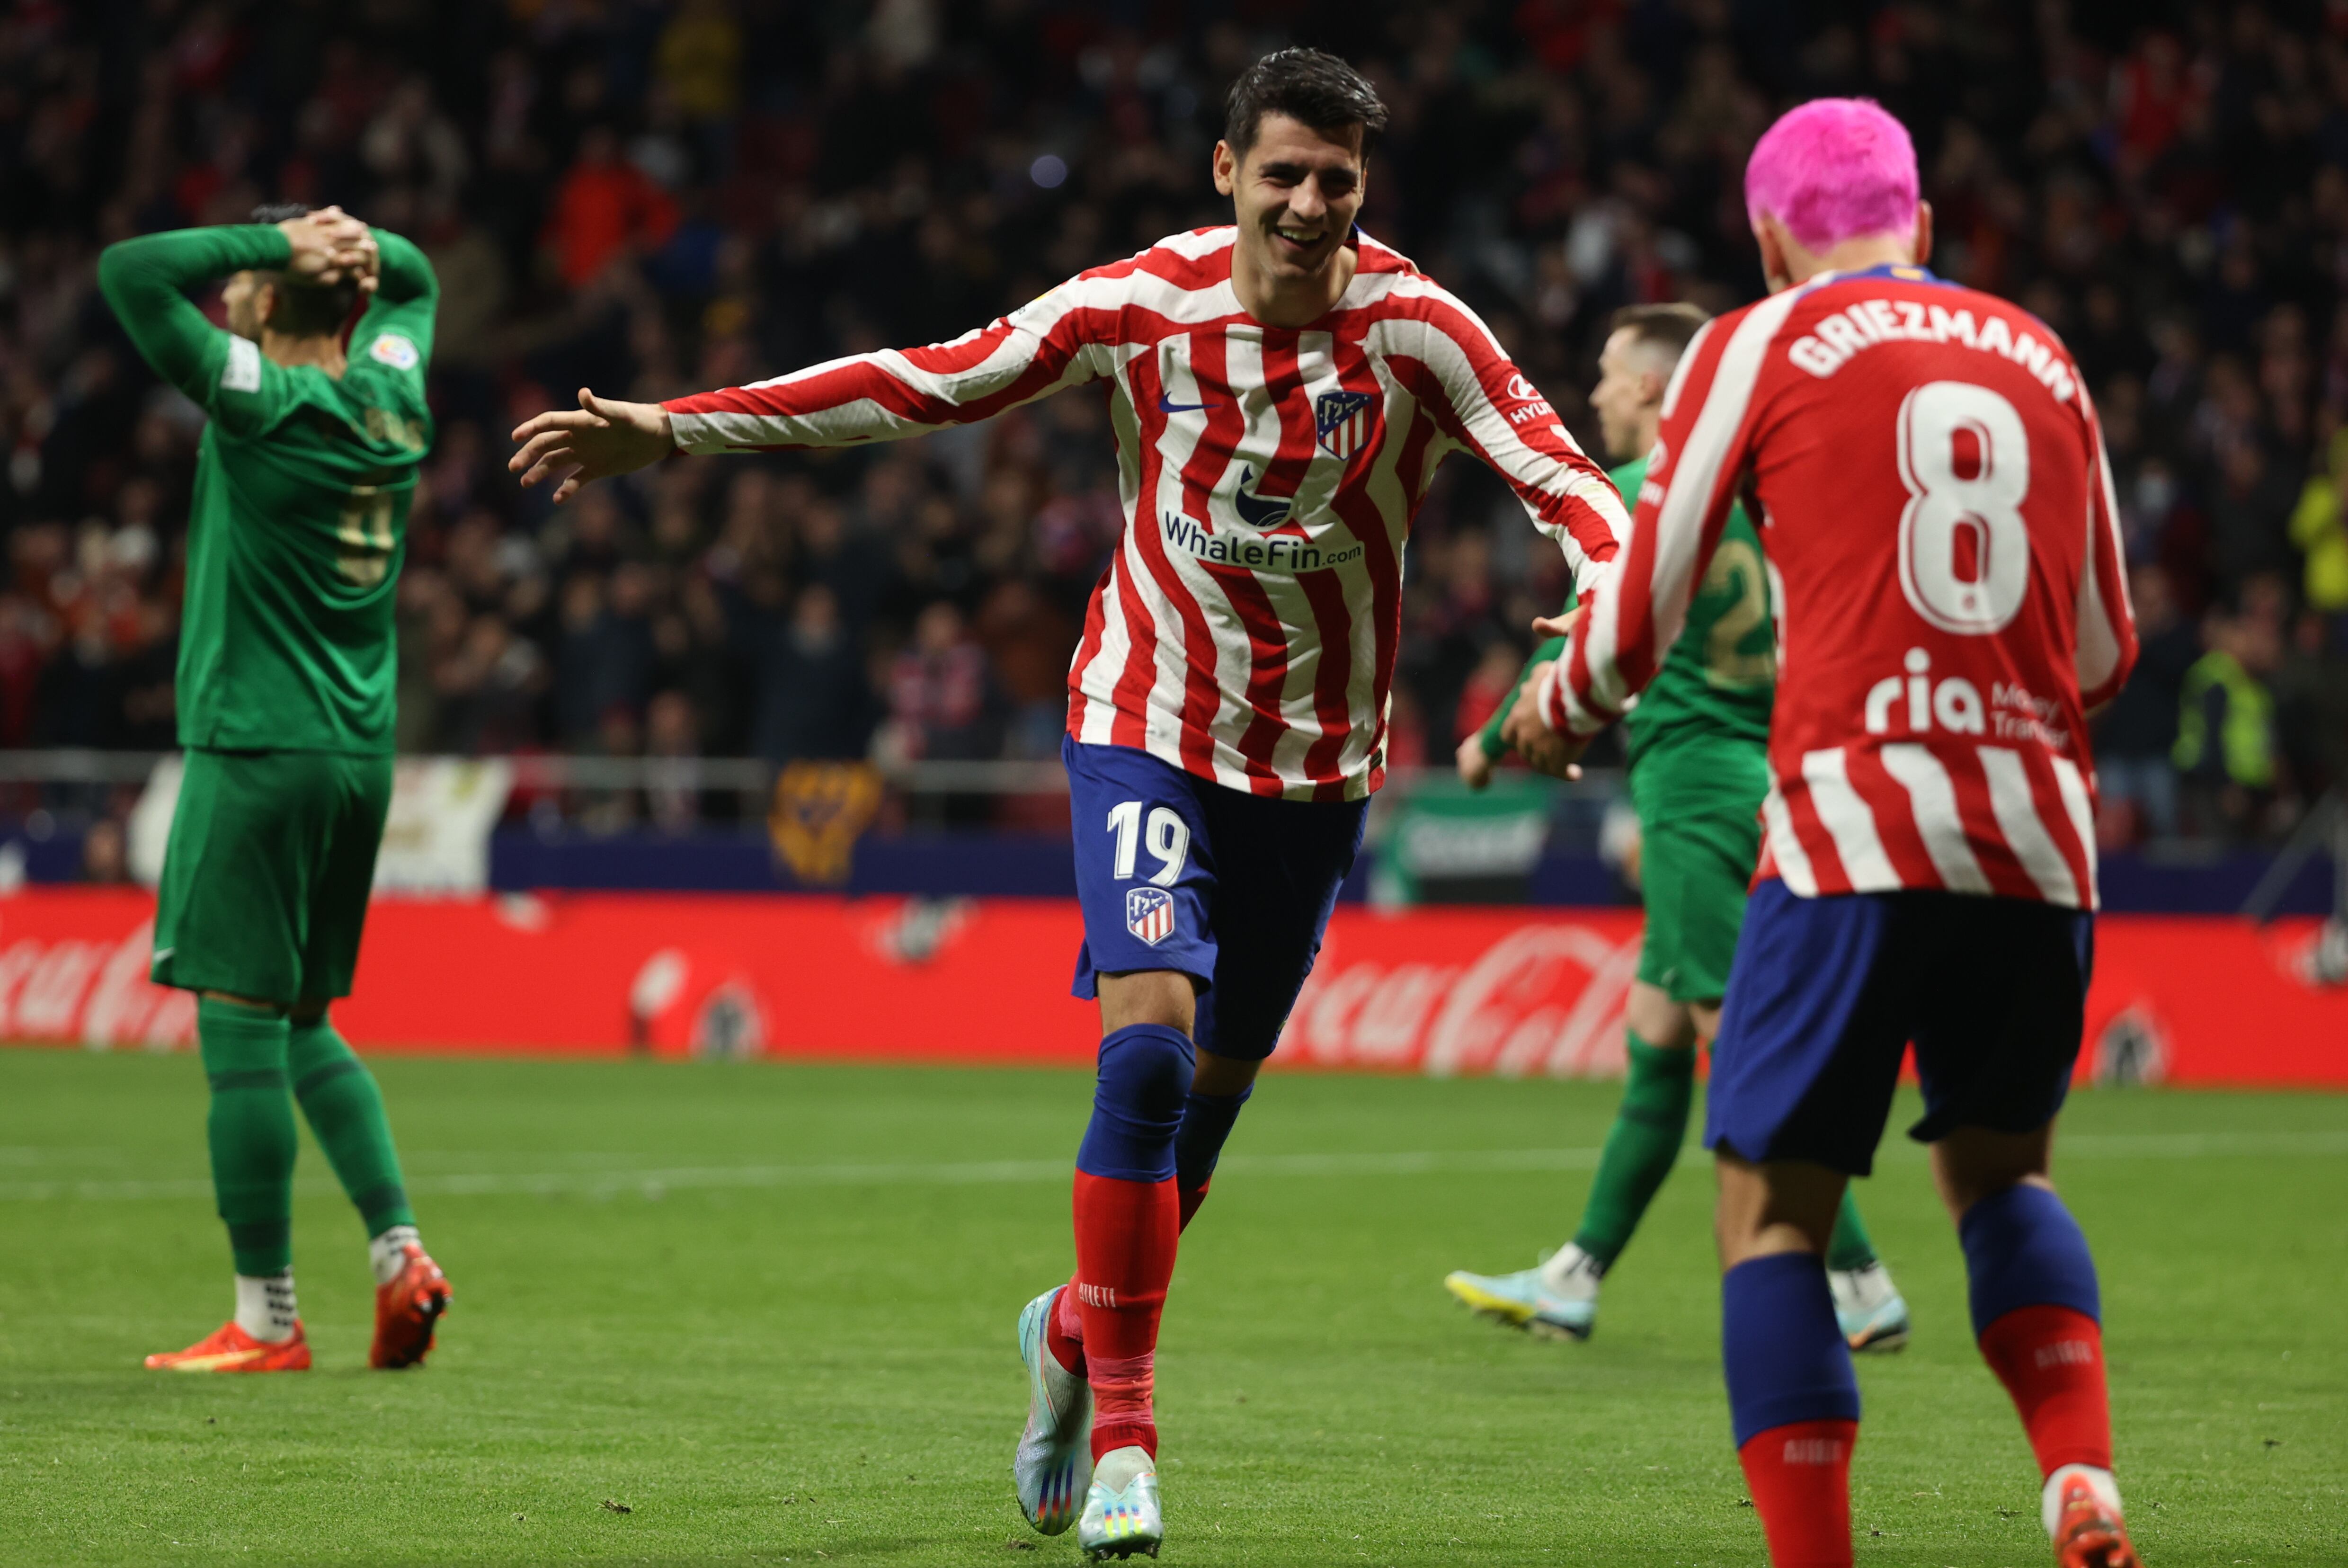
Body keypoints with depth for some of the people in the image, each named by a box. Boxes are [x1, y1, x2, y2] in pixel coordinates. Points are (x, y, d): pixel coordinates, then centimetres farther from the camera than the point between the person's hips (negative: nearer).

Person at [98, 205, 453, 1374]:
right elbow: (411, 278, 27)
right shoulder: (391, 398, 6)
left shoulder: (264, 402, -13)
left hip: (258, 750, -7)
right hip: (362, 753, 8)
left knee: (242, 1026, -4)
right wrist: (354, 247, 6)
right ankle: (399, 1254, 6)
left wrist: (279, 242, -11)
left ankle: (267, 1321, -3)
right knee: (304, 1025, 18)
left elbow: (130, 270, -16)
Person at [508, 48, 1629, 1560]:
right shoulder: (1146, 303, -10)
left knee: (1214, 1089, 11)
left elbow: (1558, 469, -22)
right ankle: (1121, 1435, -13)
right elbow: (921, 385, -5)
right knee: (1148, 1040, -20)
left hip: (1319, 761, 2)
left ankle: (1078, 1327, 39)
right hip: (1147, 726, -1)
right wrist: (672, 428, -7)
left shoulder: (1416, 328, -12)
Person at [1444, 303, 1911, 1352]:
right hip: (1760, 782, 9)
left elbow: (1582, 647, -8)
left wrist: (1493, 743, 7)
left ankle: (1862, 1285, -11)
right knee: (1652, 1039, 12)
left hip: (1695, 788, -9)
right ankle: (1575, 1282, 18)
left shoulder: (1635, 495, -9)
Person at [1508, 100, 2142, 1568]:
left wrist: (1565, 703, 29)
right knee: (1999, 1173, 22)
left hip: (1856, 828, -4)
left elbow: (1637, 620, 8)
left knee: (1771, 1214, 4)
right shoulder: (2043, 359, 17)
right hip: (2039, 839, 4)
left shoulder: (1759, 347, 5)